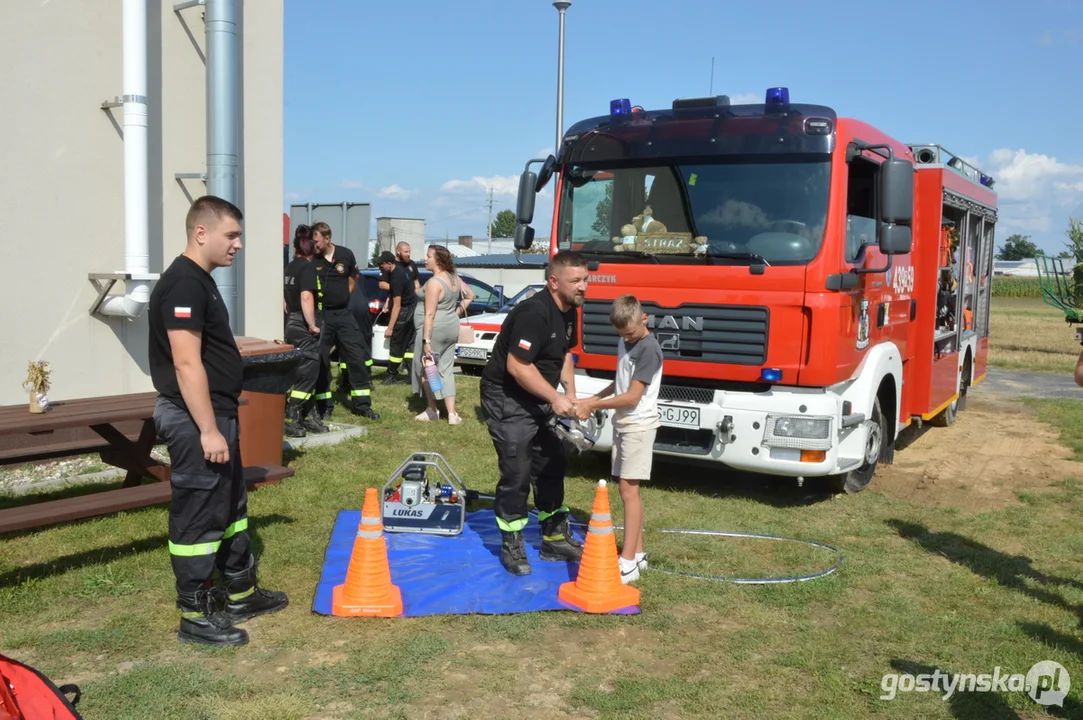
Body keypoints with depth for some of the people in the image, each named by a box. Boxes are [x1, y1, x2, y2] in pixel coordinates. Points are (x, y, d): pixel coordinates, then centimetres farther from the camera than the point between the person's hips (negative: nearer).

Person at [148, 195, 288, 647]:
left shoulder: (200, 280, 13)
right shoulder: (184, 283, -19)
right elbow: (186, 363, -24)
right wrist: (208, 429, -25)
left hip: (214, 413, 11)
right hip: (196, 420, -11)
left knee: (232, 507, 19)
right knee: (198, 517, -1)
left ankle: (241, 593, 32)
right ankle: (195, 615, 11)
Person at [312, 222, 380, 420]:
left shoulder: (346, 254, -2)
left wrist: (341, 298, 7)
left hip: (344, 313, 2)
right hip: (321, 315, -2)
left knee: (357, 357, 4)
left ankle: (362, 404, 14)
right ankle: (323, 405, 14)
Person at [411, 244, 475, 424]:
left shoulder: (434, 282, -18)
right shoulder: (455, 278, 8)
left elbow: (430, 314, -22)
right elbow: (470, 295, 22)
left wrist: (425, 340, -22)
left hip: (435, 330, -8)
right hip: (451, 328, 9)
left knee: (426, 369, 7)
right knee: (446, 370, 9)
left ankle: (432, 410, 16)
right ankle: (452, 413, 3)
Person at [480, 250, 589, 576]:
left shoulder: (568, 311, 4)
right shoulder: (534, 313, -26)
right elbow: (517, 366, -28)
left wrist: (570, 394, 4)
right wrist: (555, 398, -24)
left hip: (537, 400, 10)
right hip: (507, 399, -10)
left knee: (552, 464, 13)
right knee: (517, 472, -6)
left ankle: (555, 538, 25)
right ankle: (511, 546, 9)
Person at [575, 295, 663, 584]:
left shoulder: (649, 349, -17)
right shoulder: (624, 343, 11)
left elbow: (633, 397, -20)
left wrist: (594, 405, -13)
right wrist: (595, 398, 6)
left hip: (639, 425, -8)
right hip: (622, 423, 8)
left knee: (628, 489, -11)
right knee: (627, 489, 10)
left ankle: (628, 562, -10)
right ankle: (637, 553, 18)